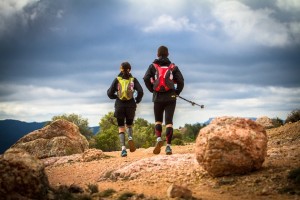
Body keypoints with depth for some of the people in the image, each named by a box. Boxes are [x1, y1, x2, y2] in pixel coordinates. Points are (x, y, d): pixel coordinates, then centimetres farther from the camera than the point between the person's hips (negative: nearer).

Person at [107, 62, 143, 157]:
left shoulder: (117, 79, 3)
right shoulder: (133, 79, 4)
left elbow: (110, 93, -1)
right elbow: (140, 91, -7)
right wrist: (137, 100, 9)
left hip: (119, 105, -1)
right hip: (130, 105, 1)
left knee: (121, 127, 7)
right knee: (129, 124, 21)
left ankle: (123, 148, -8)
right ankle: (130, 137, -10)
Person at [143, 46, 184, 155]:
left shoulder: (153, 66, 6)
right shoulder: (173, 67, 7)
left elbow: (146, 78, -8)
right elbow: (181, 81, -4)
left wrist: (152, 89, 4)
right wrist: (177, 92, 9)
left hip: (158, 97, 0)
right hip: (170, 97, 0)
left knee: (158, 120, 15)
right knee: (169, 121, -1)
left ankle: (158, 138, -9)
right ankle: (168, 146, -9)